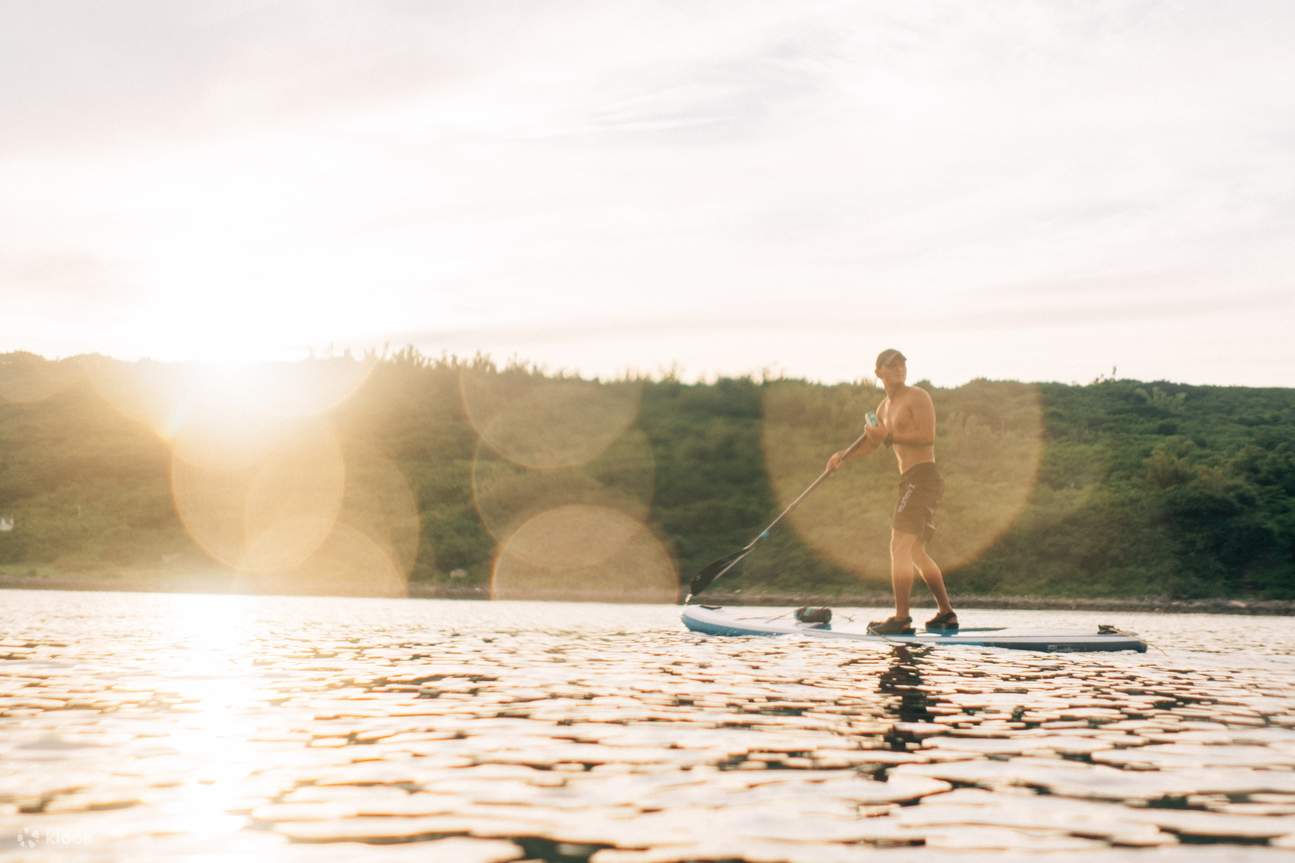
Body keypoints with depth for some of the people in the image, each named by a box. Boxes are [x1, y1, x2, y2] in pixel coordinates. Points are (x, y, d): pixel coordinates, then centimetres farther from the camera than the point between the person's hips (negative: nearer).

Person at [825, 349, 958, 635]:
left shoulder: (917, 397, -7)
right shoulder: (885, 407, 19)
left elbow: (927, 436, -20)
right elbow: (871, 443, 30)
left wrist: (890, 435, -20)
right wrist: (843, 456, 15)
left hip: (923, 477, -10)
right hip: (909, 480, 10)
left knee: (900, 545, -15)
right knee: (915, 552, 16)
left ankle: (901, 619, -17)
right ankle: (946, 613, 22)